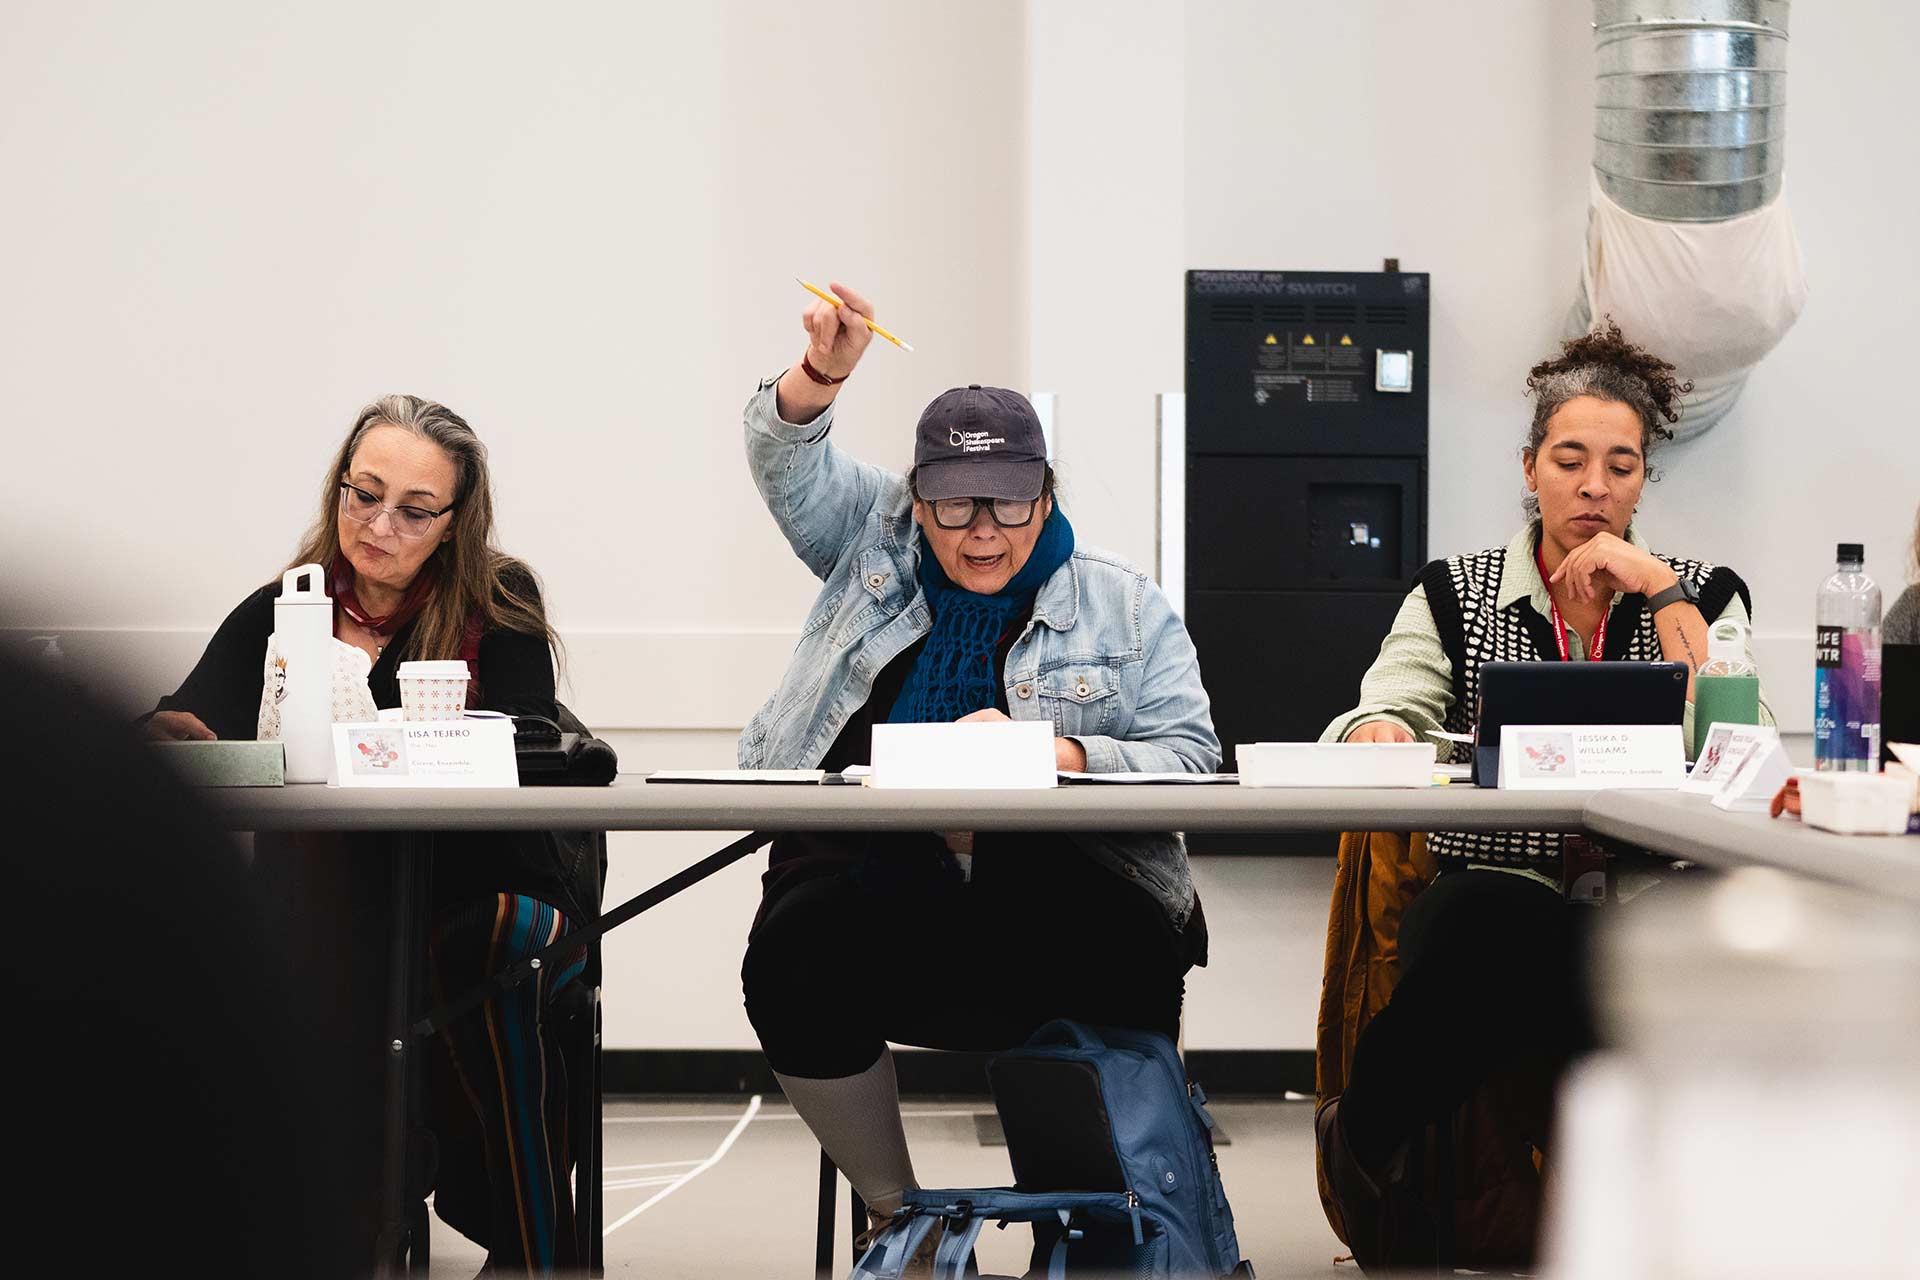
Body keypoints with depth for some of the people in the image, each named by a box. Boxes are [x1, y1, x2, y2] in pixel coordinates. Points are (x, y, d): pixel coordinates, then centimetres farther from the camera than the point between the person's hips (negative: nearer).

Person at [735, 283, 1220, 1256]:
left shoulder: (1127, 609, 12)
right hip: (871, 876, 2)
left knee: (1133, 968, -35)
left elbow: (1188, 757, 3)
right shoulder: (874, 540, 20)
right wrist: (823, 369, -12)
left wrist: (1051, 753, -13)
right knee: (792, 958, -32)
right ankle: (896, 1211, -8)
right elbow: (787, 458, 8)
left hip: (1056, 895, -1)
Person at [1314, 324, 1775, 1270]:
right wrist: (1377, 733, -23)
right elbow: (1384, 715, 1)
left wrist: (1661, 591, -6)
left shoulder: (1702, 595, 12)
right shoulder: (1455, 594, 14)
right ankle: (1366, 1149, -13)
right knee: (1484, 916, -35)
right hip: (1488, 899, 0)